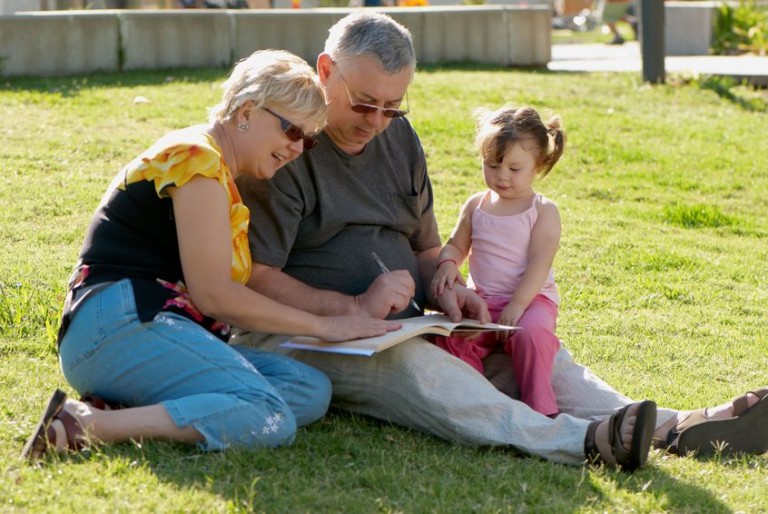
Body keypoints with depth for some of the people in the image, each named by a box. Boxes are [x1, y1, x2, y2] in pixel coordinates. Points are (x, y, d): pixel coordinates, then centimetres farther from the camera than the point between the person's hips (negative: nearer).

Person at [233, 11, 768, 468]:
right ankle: (583, 440, -53)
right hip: (301, 333, -8)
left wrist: (442, 292, -2)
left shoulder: (399, 137, 14)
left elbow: (426, 248, 22)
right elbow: (252, 279, -17)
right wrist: (355, 307, -22)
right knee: (411, 363, -36)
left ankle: (674, 428, -25)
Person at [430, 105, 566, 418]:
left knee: (531, 333, -35)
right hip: (481, 300, 4)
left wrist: (517, 304, -22)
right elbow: (456, 245, 18)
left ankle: (540, 412, -25)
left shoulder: (543, 211, -2)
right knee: (451, 336, -25)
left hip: (531, 299, -4)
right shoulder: (475, 206, 12)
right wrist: (448, 264, -7)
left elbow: (539, 263, -10)